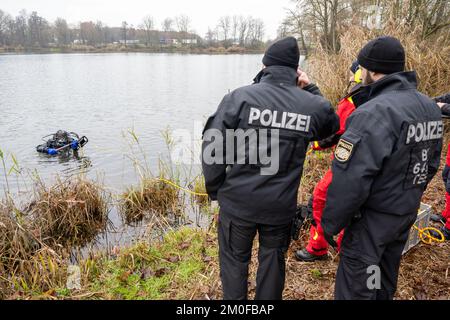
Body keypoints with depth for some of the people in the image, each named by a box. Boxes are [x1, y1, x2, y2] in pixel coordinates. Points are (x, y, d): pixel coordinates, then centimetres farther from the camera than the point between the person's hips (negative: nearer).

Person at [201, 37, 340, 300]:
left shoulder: (240, 97, -12)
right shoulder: (312, 104, -5)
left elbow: (212, 146, -13)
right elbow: (332, 125, 19)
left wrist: (215, 190, 1)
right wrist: (311, 89, 16)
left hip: (238, 201, -2)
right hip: (281, 206, 2)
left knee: (235, 260, 18)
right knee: (273, 260, 22)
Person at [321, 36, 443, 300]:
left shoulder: (373, 113, -25)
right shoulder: (430, 108, 3)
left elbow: (350, 180, -27)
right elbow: (431, 164, 11)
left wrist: (331, 222, -15)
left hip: (373, 218, -8)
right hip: (408, 212, 8)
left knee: (356, 288, 8)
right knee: (385, 283, 25)